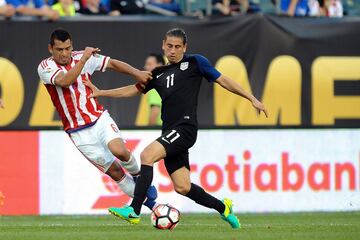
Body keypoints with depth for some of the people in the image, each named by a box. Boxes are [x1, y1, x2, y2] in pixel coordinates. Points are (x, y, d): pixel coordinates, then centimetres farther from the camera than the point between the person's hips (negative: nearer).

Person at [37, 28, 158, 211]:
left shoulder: (81, 57, -1)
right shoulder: (46, 67, -11)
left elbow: (112, 63, 7)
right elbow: (65, 81, -30)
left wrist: (137, 73, -5)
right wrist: (83, 59, -36)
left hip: (99, 118, 2)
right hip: (79, 132, -2)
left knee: (119, 150, -25)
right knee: (113, 171, -3)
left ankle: (137, 174, 7)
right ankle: (145, 199, 14)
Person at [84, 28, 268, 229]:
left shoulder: (195, 62, 6)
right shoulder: (158, 74, 21)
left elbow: (222, 80, 8)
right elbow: (134, 90, 28)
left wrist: (252, 99, 6)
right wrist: (101, 93, 20)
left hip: (185, 127, -7)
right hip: (170, 132, 7)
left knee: (147, 155, -24)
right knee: (182, 187, 4)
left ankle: (134, 211, -25)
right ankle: (223, 207, 24)